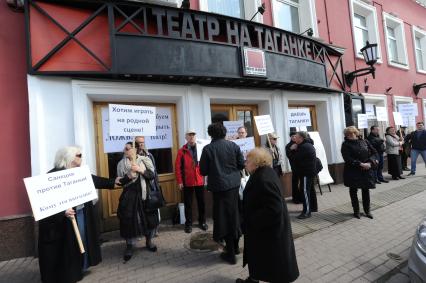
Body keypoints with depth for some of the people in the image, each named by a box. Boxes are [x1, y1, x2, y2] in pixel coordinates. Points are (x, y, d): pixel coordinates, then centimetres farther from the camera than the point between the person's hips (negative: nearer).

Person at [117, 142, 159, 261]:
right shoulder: (121, 164, 0)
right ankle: (129, 246, 20)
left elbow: (152, 175, -8)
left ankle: (149, 241, 30)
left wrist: (140, 170, -20)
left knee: (150, 218, 8)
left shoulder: (145, 160, -1)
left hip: (146, 194, 1)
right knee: (130, 220, 0)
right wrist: (129, 176, -21)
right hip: (130, 195, 0)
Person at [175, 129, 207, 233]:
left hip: (200, 181, 2)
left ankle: (202, 222, 30)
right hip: (187, 182, -1)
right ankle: (188, 223, 25)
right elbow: (178, 167, -4)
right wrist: (179, 181, -7)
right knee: (188, 203, 10)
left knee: (201, 202, 12)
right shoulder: (182, 151, -2)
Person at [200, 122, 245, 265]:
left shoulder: (207, 149, -11)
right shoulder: (233, 145, -2)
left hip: (219, 186, -4)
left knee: (223, 218, 8)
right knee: (234, 215, 20)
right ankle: (235, 246, 37)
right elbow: (241, 164, 1)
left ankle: (230, 254, 19)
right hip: (234, 184, 4)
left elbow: (203, 171, -8)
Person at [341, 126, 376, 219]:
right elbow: (347, 158, -14)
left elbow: (373, 152, 7)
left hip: (366, 171, 3)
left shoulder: (364, 142, 6)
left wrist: (369, 162, -9)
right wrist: (360, 164, -19)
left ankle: (367, 210, 28)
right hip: (352, 171, -3)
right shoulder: (346, 145, -6)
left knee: (366, 190, 11)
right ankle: (356, 211, 22)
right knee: (353, 191, 7)